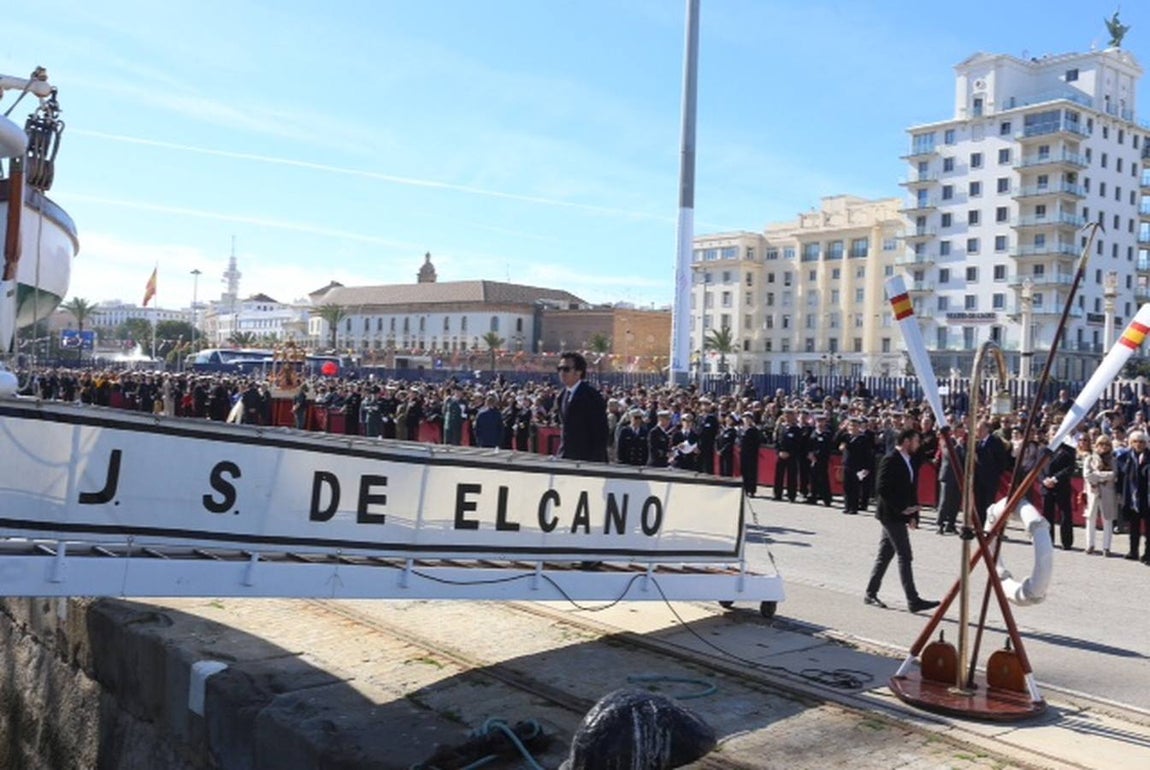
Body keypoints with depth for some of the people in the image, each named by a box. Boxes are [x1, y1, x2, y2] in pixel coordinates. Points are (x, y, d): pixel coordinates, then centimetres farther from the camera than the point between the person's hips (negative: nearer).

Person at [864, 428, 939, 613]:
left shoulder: (909, 461, 13)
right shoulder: (890, 459, -14)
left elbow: (911, 489, 17)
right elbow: (882, 488, -20)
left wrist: (913, 514, 8)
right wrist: (901, 508, -19)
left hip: (899, 515, 9)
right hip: (891, 515, -9)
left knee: (885, 555, 12)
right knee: (905, 556, -8)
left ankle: (871, 594, 20)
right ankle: (913, 600, -7)